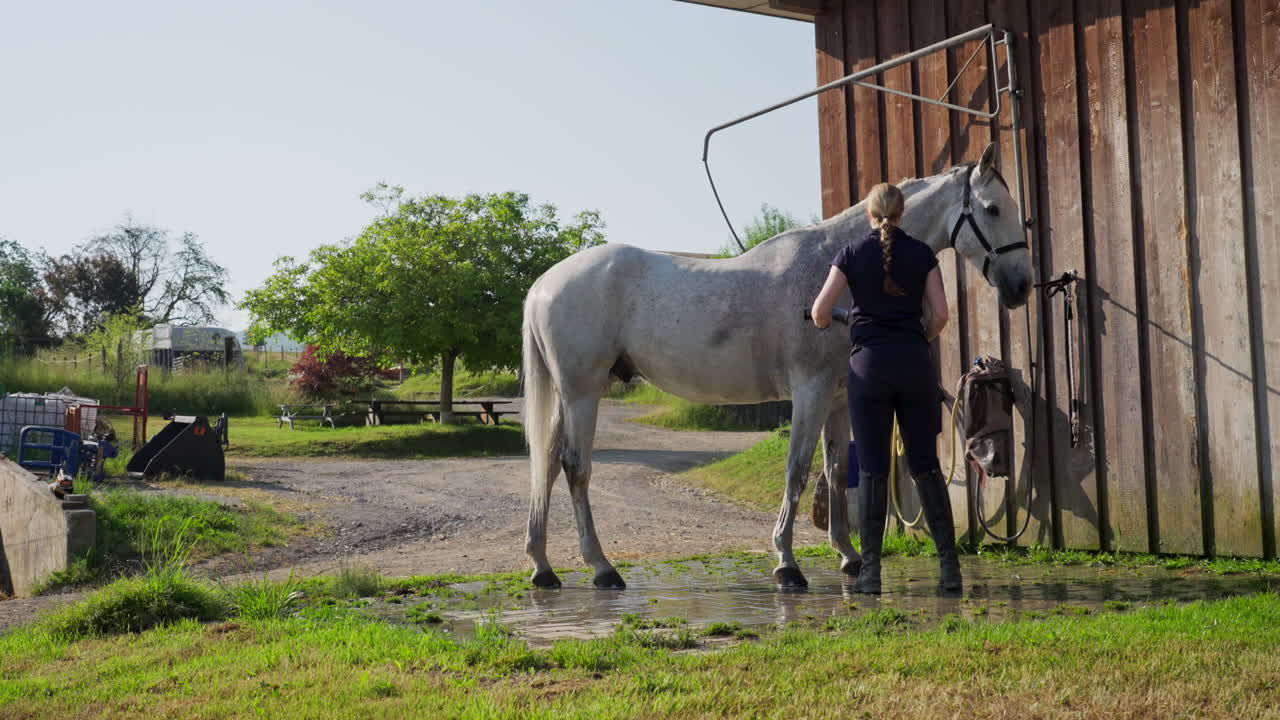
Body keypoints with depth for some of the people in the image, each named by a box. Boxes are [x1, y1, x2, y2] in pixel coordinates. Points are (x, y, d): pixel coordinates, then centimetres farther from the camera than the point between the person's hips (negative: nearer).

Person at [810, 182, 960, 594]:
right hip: (915, 361, 2)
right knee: (926, 465, 9)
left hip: (869, 362, -2)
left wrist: (824, 324, 18)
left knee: (872, 468, 0)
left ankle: (870, 571, -2)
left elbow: (820, 310, -4)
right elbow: (940, 313, 0)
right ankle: (950, 564, 8)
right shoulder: (921, 253, 5)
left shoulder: (852, 253, 1)